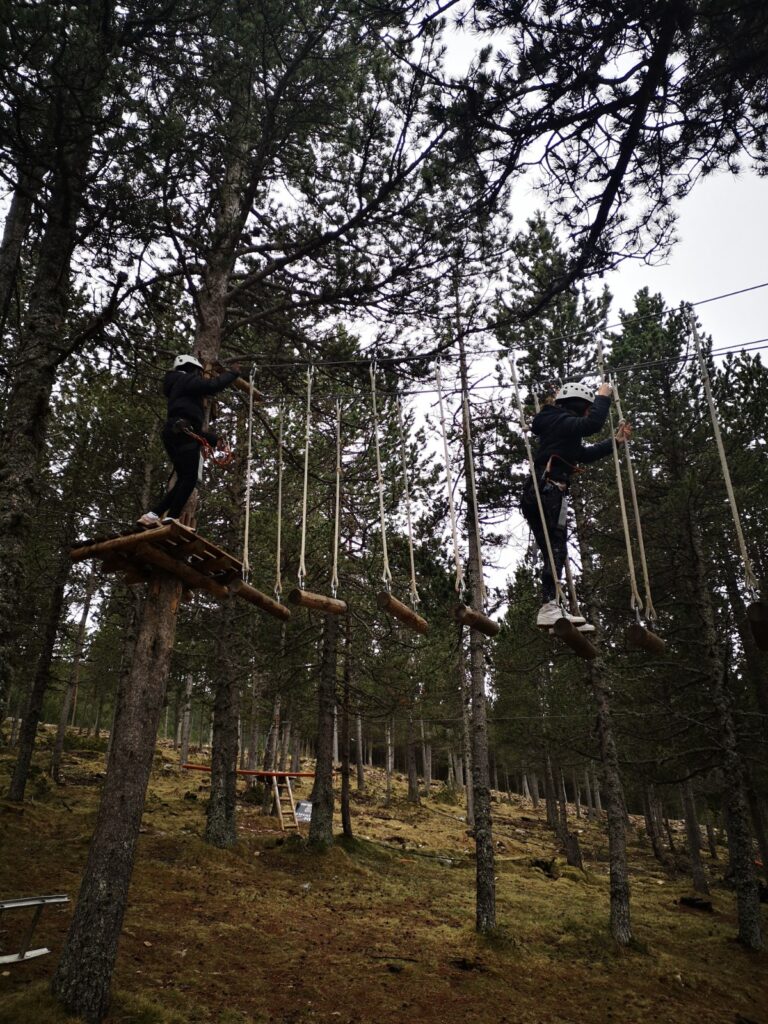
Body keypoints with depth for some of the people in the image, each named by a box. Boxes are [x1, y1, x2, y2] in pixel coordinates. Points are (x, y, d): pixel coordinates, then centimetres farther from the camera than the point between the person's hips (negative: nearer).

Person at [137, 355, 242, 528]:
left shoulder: (180, 388, 34)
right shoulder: (186, 380, 6)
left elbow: (194, 427, 31)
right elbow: (213, 386, -11)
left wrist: (215, 440, 28)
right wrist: (233, 372, 3)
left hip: (174, 435, 10)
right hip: (183, 434, -10)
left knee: (183, 481, 8)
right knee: (189, 479, -12)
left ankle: (151, 515, 3)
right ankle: (171, 518, -16)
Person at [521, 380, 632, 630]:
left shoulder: (562, 429, 29)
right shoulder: (562, 421, -2)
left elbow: (586, 454, 35)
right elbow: (594, 423, -19)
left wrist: (615, 441, 36)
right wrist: (603, 396, -3)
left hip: (537, 494, 11)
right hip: (549, 491, -11)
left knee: (552, 551, 6)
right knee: (556, 548, -19)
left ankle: (549, 609, 2)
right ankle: (549, 606, -30)